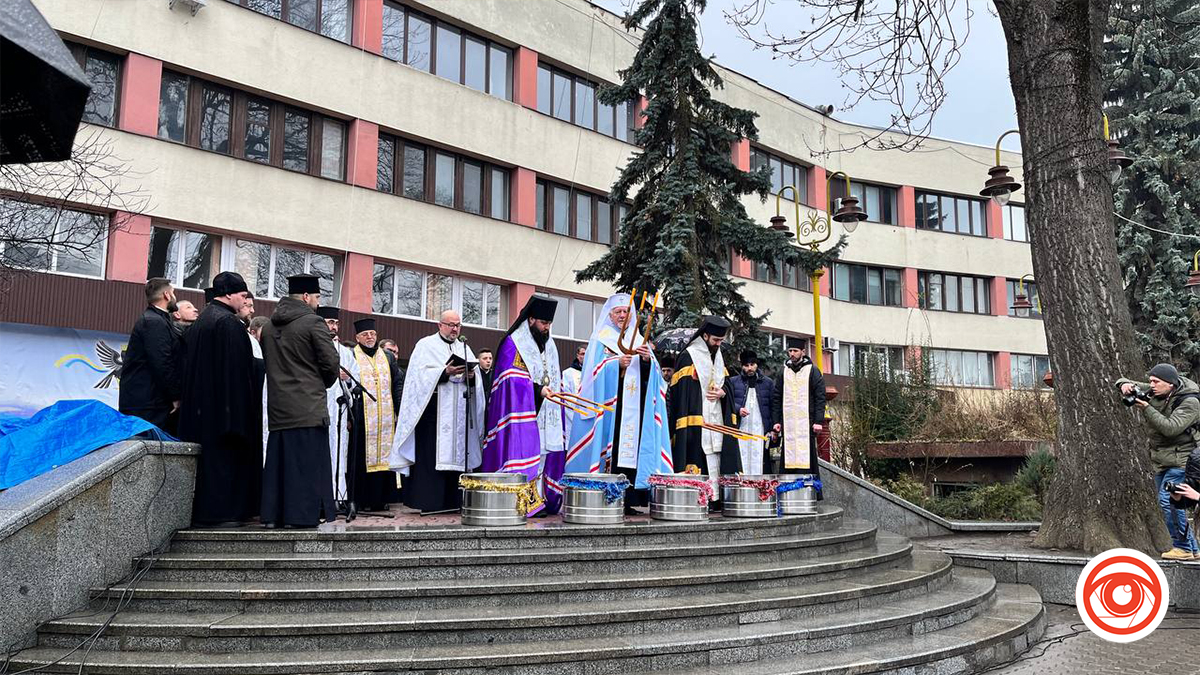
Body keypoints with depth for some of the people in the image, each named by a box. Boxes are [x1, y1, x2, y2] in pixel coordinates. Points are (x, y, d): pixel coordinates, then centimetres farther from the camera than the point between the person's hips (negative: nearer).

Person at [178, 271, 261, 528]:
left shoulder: (199, 322, 16)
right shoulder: (228, 322, -14)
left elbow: (188, 366, 18)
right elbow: (236, 369, -18)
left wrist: (185, 400, 20)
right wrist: (237, 408, -17)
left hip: (198, 405, 10)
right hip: (222, 405, -9)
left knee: (205, 458, 12)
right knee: (222, 457, -4)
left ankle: (200, 512, 15)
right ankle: (217, 512, -2)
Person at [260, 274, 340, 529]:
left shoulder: (269, 327, 11)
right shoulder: (313, 322, -9)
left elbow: (268, 362, 15)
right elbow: (331, 362, -9)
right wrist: (323, 383, 9)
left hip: (278, 407, 7)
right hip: (308, 407, -6)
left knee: (278, 458, 11)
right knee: (306, 460, -2)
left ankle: (273, 514, 14)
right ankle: (301, 515, -1)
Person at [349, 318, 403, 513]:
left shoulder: (387, 357, 15)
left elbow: (398, 383, 13)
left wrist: (400, 409, 3)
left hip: (385, 417, 4)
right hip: (362, 418, -3)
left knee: (383, 453, 4)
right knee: (362, 456, -2)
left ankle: (381, 498, 11)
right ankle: (361, 499, 3)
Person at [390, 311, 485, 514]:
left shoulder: (464, 349, 20)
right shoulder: (426, 345, 5)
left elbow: (476, 381, 13)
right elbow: (421, 374, -8)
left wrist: (471, 376, -9)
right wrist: (445, 373, -18)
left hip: (458, 412, 5)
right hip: (432, 410, -5)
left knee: (455, 454, 3)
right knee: (430, 455, -8)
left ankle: (450, 502, 8)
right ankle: (428, 502, -6)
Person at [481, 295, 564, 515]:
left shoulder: (549, 345, 19)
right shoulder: (513, 343, -5)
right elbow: (513, 379, -16)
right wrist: (538, 389, -26)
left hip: (546, 413, 7)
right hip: (522, 412, -7)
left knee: (545, 454, 4)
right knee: (525, 451, -12)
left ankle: (543, 499, 7)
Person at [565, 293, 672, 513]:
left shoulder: (640, 342, 19)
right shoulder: (600, 341, 8)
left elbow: (654, 376, 10)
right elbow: (595, 372, -4)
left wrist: (648, 360, -10)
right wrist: (617, 364, -19)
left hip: (636, 411, 4)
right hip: (609, 408, -4)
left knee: (633, 451, -2)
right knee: (611, 452, -11)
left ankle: (628, 501, 2)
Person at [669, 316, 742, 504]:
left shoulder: (718, 356, 18)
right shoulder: (688, 356, -6)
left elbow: (726, 383, 22)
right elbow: (680, 390, -11)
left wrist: (722, 392, -1)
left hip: (717, 419, 7)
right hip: (696, 420, -7)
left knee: (716, 459, 3)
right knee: (699, 459, -11)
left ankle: (715, 499, 4)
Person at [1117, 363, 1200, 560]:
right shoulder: (1154, 393, 5)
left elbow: (1171, 428, -27)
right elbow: (1128, 385, 12)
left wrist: (1146, 408, -28)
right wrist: (1125, 385, -12)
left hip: (1180, 460, -8)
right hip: (1161, 460, 8)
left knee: (1168, 500, -17)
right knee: (1167, 503, 11)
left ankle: (1183, 548, -7)